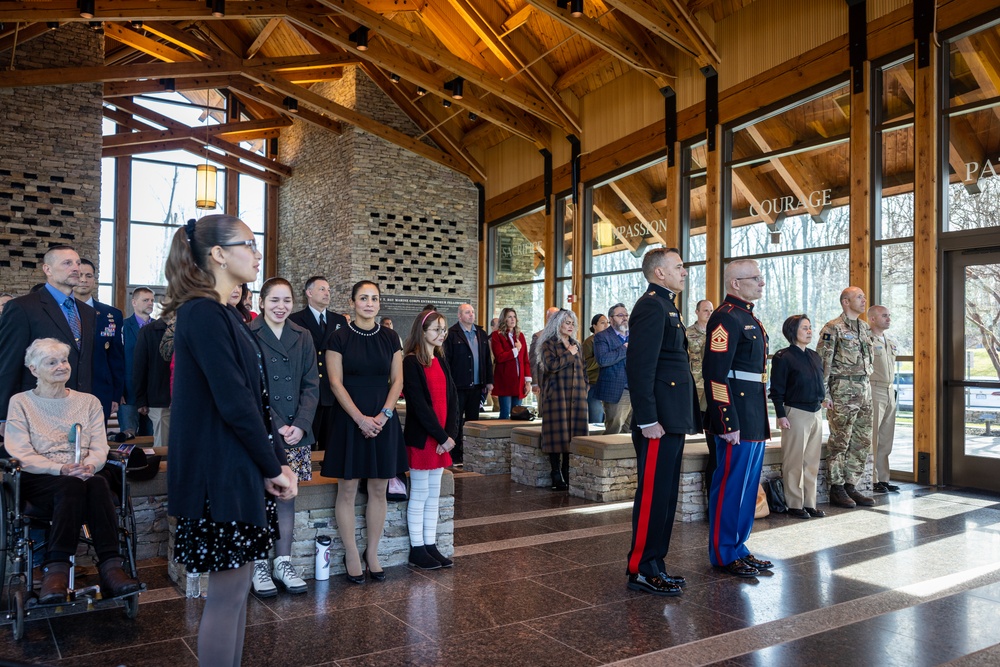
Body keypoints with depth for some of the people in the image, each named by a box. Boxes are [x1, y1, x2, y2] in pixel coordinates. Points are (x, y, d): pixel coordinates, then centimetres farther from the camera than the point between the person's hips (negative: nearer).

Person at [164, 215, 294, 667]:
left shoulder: (224, 314, 13)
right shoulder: (203, 314, -16)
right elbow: (234, 403, -20)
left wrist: (276, 463, 8)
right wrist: (274, 468, -11)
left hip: (239, 469, 9)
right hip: (222, 472, -9)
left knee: (236, 586, 17)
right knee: (228, 592, 1)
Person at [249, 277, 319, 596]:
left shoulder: (303, 337, 10)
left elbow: (311, 385, 6)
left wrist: (300, 424, -7)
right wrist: (275, 426, -14)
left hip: (295, 431, 4)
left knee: (287, 496, 8)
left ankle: (283, 562, 18)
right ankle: (259, 566, 13)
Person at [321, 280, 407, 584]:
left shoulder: (390, 338, 7)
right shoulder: (338, 338, -2)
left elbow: (397, 380, 5)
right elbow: (336, 382, -6)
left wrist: (384, 415, -9)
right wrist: (361, 418, -14)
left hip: (383, 421, 3)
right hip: (349, 420, -3)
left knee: (379, 490, 6)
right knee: (347, 490, 1)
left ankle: (372, 553, 18)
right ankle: (351, 555, 13)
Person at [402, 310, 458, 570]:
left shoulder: (441, 360, 11)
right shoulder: (411, 362, -10)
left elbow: (453, 398, 7)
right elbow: (419, 403, -17)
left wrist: (450, 434, -6)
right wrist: (441, 437, -16)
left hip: (442, 438, 7)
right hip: (421, 438, -7)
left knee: (434, 494, 12)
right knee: (419, 494, 2)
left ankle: (430, 546, 20)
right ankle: (417, 550, 12)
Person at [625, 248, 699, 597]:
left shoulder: (666, 307, 20)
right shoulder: (651, 307, -13)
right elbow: (640, 367, -21)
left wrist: (682, 418, 18)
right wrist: (648, 420, -23)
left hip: (672, 419, 11)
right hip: (659, 422, -11)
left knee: (665, 495, 14)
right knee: (653, 495, -3)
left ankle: (655, 564, 24)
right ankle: (641, 571, 7)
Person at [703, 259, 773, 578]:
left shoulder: (749, 318, 18)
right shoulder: (726, 318, -13)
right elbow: (716, 374, -20)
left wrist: (762, 420, 20)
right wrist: (728, 424, -22)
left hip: (755, 420, 10)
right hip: (738, 421, -10)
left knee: (748, 486, 16)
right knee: (730, 486, -1)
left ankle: (738, 547, 27)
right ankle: (724, 555, 11)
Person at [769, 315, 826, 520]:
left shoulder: (815, 357, 13)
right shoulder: (783, 357, -8)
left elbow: (819, 385, 20)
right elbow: (776, 390, -10)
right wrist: (781, 416, -14)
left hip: (816, 413, 7)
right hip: (796, 413, -7)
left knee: (812, 462, 10)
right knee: (795, 463, 0)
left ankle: (810, 504, 18)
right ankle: (794, 505, 9)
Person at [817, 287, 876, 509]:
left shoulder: (865, 328, 15)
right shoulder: (833, 328, -8)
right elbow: (822, 363, -12)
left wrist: (866, 386, 16)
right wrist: (825, 394, -15)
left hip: (864, 389, 8)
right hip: (842, 390, -8)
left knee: (862, 442, 9)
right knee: (839, 441, -2)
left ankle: (850, 485, 18)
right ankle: (836, 488, 7)